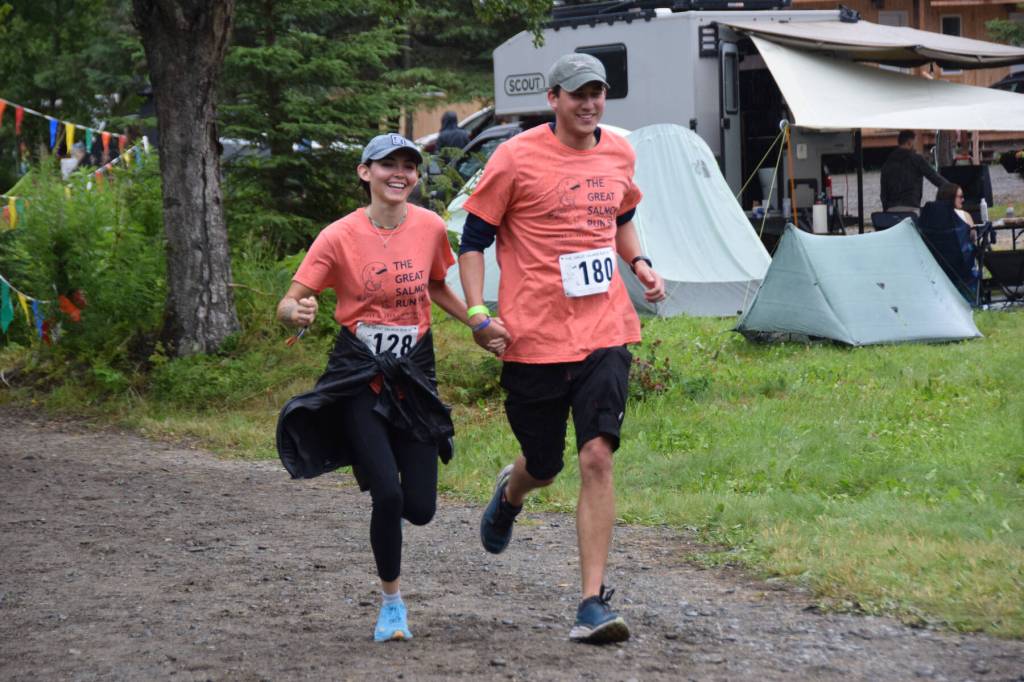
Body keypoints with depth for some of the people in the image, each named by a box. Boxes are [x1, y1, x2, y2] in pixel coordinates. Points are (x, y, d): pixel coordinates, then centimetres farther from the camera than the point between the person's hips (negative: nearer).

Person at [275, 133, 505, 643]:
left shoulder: (430, 228, -1)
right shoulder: (340, 236, -11)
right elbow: (288, 305, -11)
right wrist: (298, 313, -34)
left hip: (414, 372, 3)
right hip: (358, 374, -3)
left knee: (420, 508, -1)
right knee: (388, 496, -15)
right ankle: (392, 602, 7)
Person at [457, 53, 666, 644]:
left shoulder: (619, 154, 9)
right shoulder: (517, 158, -6)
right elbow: (474, 240, -1)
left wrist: (640, 263, 9)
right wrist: (479, 315, -12)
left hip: (604, 333, 2)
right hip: (534, 336, -2)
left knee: (598, 457, -12)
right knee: (543, 466, 11)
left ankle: (594, 604, -10)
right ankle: (510, 494, 52)